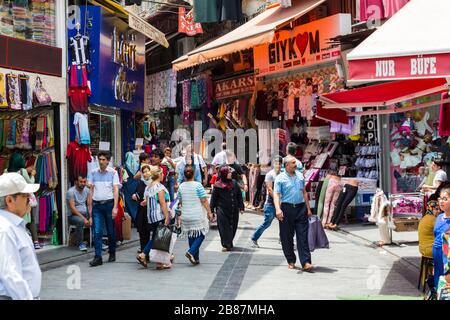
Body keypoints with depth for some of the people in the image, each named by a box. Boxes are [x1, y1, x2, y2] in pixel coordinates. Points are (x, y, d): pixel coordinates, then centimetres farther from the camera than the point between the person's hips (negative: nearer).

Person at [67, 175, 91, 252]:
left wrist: (90, 217, -13)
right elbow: (72, 208, -19)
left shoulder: (86, 190, 5)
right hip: (73, 215, -6)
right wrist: (84, 218, -25)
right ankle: (80, 244, -21)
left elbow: (89, 205, 3)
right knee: (80, 221, -37)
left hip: (85, 213, 6)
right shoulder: (71, 191, -13)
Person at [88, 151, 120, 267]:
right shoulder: (93, 173, 8)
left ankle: (112, 253, 25)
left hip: (108, 204, -2)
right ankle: (98, 257, -5)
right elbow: (91, 190, 12)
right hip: (96, 205, 2)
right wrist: (90, 207, 9)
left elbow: (116, 190, -4)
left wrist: (115, 207, -12)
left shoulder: (113, 172, -1)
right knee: (97, 231, -5)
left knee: (111, 231, 8)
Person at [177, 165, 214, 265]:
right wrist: (209, 212, -4)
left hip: (186, 216, 5)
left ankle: (195, 258, 14)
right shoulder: (197, 185, -11)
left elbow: (180, 202, 10)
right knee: (201, 234, 6)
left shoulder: (181, 186, 2)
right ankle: (191, 252, -13)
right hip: (198, 216, -5)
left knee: (191, 237, 12)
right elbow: (204, 201, -12)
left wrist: (180, 215, 24)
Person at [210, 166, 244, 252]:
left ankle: (229, 243, 25)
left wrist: (241, 207, 6)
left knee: (233, 227, 10)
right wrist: (212, 210, -5)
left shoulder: (234, 183, 6)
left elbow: (239, 196, 10)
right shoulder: (217, 185, -5)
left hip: (234, 210, 4)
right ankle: (226, 245, -3)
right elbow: (214, 198, -2)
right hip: (222, 210, -4)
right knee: (224, 227, -5)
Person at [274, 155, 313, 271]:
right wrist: (278, 209, -23)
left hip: (301, 208, 3)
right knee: (287, 236, 4)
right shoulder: (280, 178, -1)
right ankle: (291, 261, 17)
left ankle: (306, 262, -6)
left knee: (303, 236, -3)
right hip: (287, 208, -3)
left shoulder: (300, 176, 13)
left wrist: (308, 208, 16)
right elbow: (276, 194, -9)